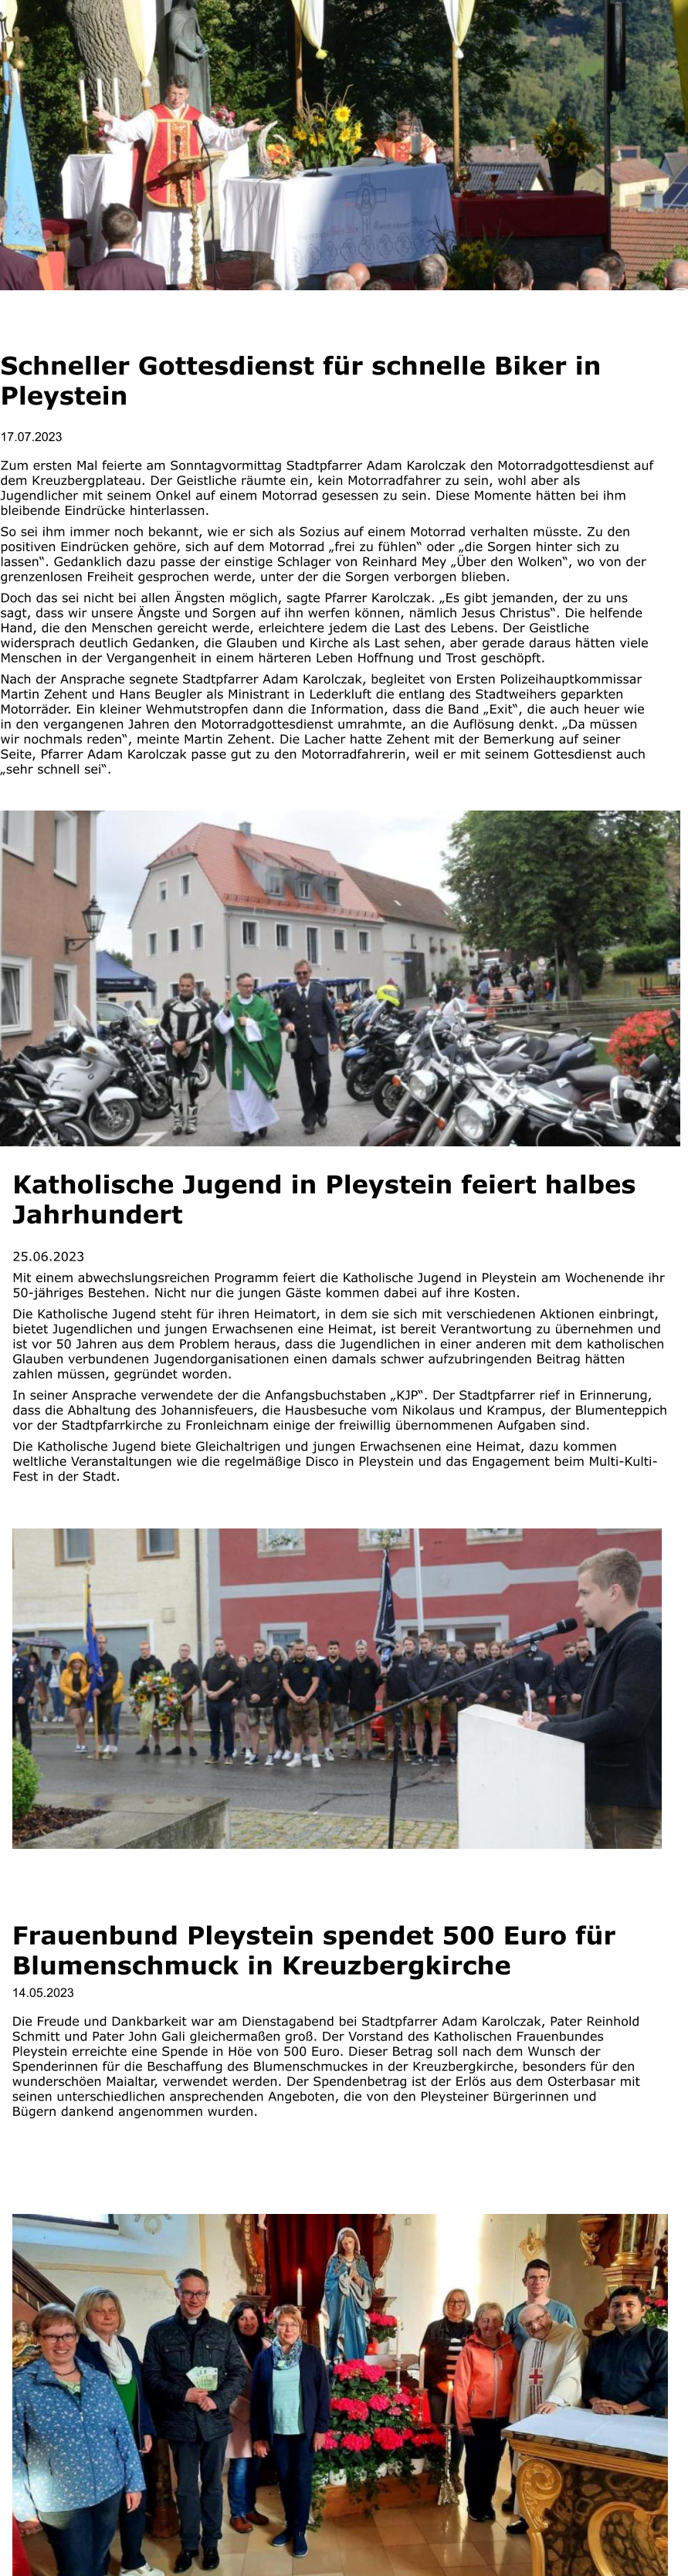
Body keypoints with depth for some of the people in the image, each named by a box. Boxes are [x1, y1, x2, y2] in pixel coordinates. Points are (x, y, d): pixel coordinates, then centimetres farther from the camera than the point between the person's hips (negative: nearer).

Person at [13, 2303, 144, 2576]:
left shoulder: (100, 2381, 2)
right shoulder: (21, 2386, -11)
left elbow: (123, 2433, 8)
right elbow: (14, 2451, -9)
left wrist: (134, 2482, 6)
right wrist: (23, 2508, -9)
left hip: (109, 2490, 4)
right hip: (60, 2500, -4)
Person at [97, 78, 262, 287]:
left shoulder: (197, 119, 10)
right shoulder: (152, 116, 1)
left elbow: (220, 136, 10)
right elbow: (128, 130, -8)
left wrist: (243, 131, -3)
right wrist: (111, 121, -26)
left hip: (187, 188, 3)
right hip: (160, 186, -3)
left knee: (184, 234, 5)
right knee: (159, 233, -2)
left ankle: (181, 277, 11)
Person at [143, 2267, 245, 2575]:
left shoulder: (222, 2331, 2)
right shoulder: (159, 2332, -2)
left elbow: (239, 2372, 2)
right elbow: (151, 2377, -4)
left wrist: (218, 2400, -13)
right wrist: (183, 2395, -17)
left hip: (215, 2421, 1)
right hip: (180, 2422, -1)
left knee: (213, 2485, 11)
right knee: (186, 2488, 10)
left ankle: (211, 2543, 24)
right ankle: (189, 2544, 23)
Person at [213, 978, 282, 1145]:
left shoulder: (262, 1004, 5)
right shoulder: (229, 1004, 6)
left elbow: (273, 1023, -3)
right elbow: (219, 1025, -4)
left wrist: (250, 1024, -9)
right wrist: (226, 1009, -21)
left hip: (256, 1053, -1)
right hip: (236, 1054, 1)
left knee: (258, 1088, -4)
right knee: (239, 1091, -1)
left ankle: (262, 1121, 18)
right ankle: (246, 1129, 3)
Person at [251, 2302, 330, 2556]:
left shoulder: (312, 2354, -2)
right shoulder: (264, 2358, 1)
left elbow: (323, 2392, -2)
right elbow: (256, 2399, 3)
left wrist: (321, 2428, -7)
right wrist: (258, 2435, 1)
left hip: (304, 2430, -2)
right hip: (277, 2431, 2)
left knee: (302, 2480, 1)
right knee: (284, 2480, 10)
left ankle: (300, 2531, 10)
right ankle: (290, 2525, 24)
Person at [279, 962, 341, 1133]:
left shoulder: (321, 989, 5)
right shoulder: (288, 993, 4)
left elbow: (330, 1015, 8)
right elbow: (282, 1016, 11)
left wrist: (335, 1038, 5)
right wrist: (286, 1023, -13)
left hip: (319, 1042, 0)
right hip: (299, 1044, 0)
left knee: (323, 1079, -7)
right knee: (304, 1084, 3)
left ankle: (321, 1111, 18)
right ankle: (309, 1120, 10)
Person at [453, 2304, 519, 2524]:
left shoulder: (510, 2349, 2)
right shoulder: (470, 2350, -8)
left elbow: (515, 2383, 7)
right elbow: (460, 2387, -8)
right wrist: (463, 2421, -11)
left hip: (501, 2418, 3)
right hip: (476, 2418, -3)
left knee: (493, 2463, 13)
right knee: (475, 2463, 8)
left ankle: (487, 2503, 30)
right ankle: (475, 2505, 25)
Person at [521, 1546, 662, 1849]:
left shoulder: (643, 1641, -18)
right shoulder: (615, 1642, 16)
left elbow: (624, 1721, -26)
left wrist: (548, 1731, -18)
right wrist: (550, 1721, 6)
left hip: (629, 1799, -10)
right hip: (607, 1792, 10)